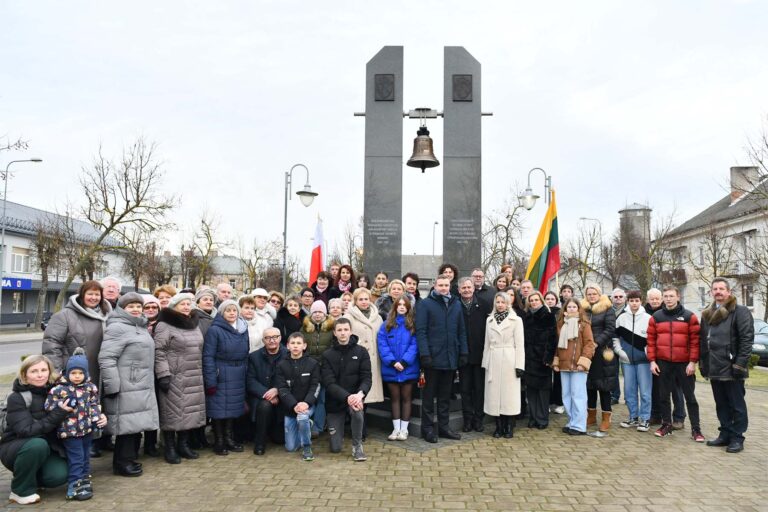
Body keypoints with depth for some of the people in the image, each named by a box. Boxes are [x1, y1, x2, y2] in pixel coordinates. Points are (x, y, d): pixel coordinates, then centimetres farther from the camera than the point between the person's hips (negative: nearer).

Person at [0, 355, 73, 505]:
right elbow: (27, 431, -27)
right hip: (14, 448, -3)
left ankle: (32, 477, 11)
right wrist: (58, 414, -32)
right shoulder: (16, 398, -17)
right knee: (37, 444, -36)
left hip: (48, 446, 3)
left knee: (58, 476, -24)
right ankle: (21, 491, -13)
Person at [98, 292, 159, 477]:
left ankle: (131, 458, 24)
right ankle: (122, 463, 7)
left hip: (142, 387, 9)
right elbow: (106, 358, -19)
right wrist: (112, 386, -22)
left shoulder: (141, 327, 18)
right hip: (126, 388, -9)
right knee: (127, 425, -4)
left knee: (136, 424, 13)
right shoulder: (117, 327, -11)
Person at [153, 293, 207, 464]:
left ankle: (183, 445, 23)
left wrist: (202, 373, 18)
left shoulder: (195, 324, 14)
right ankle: (170, 449, 11)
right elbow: (159, 352, -13)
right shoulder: (164, 326, -8)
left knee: (189, 411, 11)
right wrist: (163, 375, -19)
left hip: (193, 378, 7)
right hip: (174, 377, -7)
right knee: (172, 412, 0)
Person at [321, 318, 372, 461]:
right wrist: (347, 397, -30)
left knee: (357, 410, -37)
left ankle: (357, 446, -12)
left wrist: (360, 394, -31)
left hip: (355, 396, 0)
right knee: (335, 448, 0)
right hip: (335, 401, 1)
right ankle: (337, 430, 36)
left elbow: (366, 378, -9)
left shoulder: (361, 352, -3)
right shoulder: (327, 355, -5)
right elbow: (329, 383, -15)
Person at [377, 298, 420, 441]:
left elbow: (414, 345, -8)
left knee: (406, 398, 7)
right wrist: (392, 361, -16)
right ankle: (396, 428, 17)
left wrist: (404, 362, -19)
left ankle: (404, 429, 15)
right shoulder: (386, 325, 3)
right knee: (394, 398, 10)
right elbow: (382, 344, -4)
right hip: (391, 368, 1)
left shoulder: (413, 325, 0)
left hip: (408, 368, -1)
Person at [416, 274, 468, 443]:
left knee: (445, 394, 13)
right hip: (433, 357, -4)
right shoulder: (425, 304, -4)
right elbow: (421, 331, -10)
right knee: (429, 394, 6)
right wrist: (425, 353, -17)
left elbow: (461, 331, 13)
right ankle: (427, 428, 15)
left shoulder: (456, 304, 11)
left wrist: (464, 352, 6)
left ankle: (443, 426, 24)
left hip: (451, 358, 5)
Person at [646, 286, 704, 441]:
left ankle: (696, 428, 13)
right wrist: (652, 361, -1)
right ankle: (666, 425, 21)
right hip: (663, 363, 2)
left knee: (690, 396, 5)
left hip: (684, 363, -2)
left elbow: (695, 341, -4)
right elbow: (651, 341, 5)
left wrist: (693, 362, -9)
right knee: (664, 395, 10)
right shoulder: (655, 317, 4)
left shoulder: (689, 316, -2)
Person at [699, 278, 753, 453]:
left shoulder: (740, 311, -6)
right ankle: (725, 434, 23)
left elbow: (747, 339, -12)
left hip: (731, 368, -6)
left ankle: (737, 438, 11)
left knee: (737, 405, 3)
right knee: (721, 404, 14)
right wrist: (703, 363, 12)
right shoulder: (707, 314, 15)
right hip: (714, 368, 7)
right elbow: (703, 341, 17)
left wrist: (740, 363, -17)